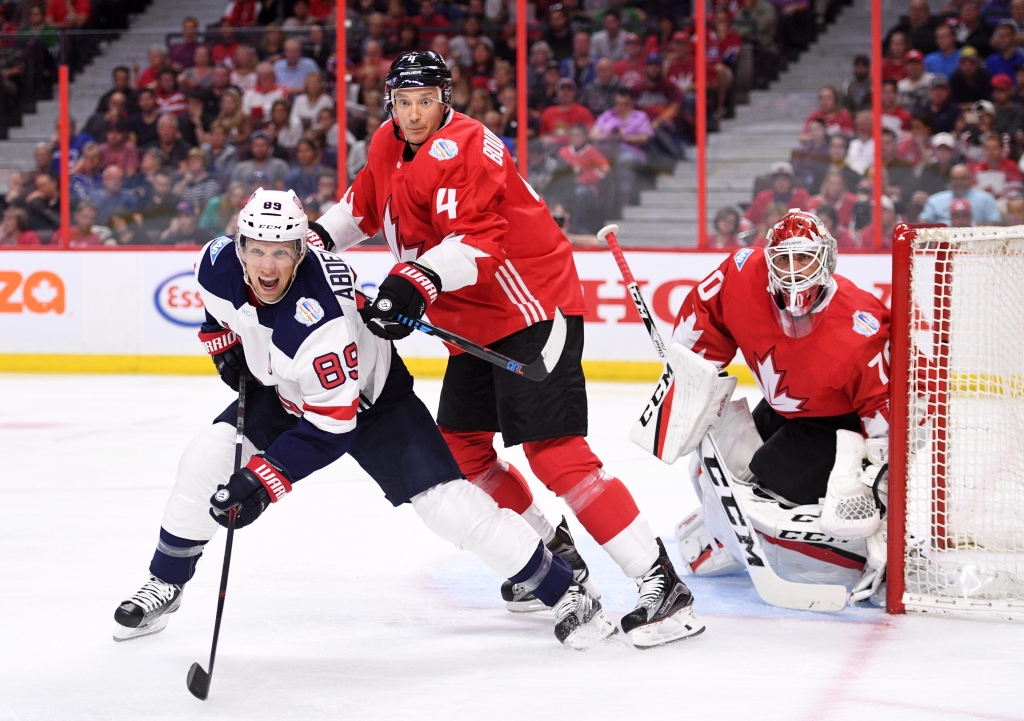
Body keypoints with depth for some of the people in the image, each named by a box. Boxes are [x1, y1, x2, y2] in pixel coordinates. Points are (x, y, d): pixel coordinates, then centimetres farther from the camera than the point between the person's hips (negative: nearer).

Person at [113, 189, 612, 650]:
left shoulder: (319, 322, -41)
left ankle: (565, 592, -3)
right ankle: (164, 587, 7)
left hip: (368, 399, -6)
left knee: (449, 505, -14)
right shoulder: (219, 264, -23)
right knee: (207, 458, -12)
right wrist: (225, 346, -1)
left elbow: (331, 427, -37)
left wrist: (262, 481, -40)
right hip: (281, 391, 6)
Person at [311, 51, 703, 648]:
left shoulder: (463, 150, -20)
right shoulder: (389, 147, 9)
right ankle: (553, 555, 27)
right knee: (460, 442, 14)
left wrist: (421, 279, -46)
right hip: (476, 322, 10)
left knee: (553, 451, -20)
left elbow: (475, 239, -33)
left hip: (532, 307, -10)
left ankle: (662, 584, -23)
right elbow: (365, 205, 29)